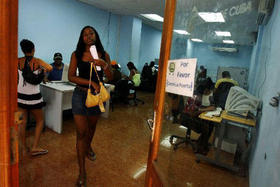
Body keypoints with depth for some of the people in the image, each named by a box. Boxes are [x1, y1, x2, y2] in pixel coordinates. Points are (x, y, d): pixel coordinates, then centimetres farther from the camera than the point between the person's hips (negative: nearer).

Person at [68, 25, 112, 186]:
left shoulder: (104, 55, 1)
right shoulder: (76, 54, -2)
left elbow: (110, 78, -3)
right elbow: (71, 77, -9)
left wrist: (104, 65, -22)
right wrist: (91, 82, -21)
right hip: (80, 95, -2)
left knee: (92, 126, 22)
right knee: (81, 133, -3)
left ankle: (88, 147, 55)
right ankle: (82, 172, 10)